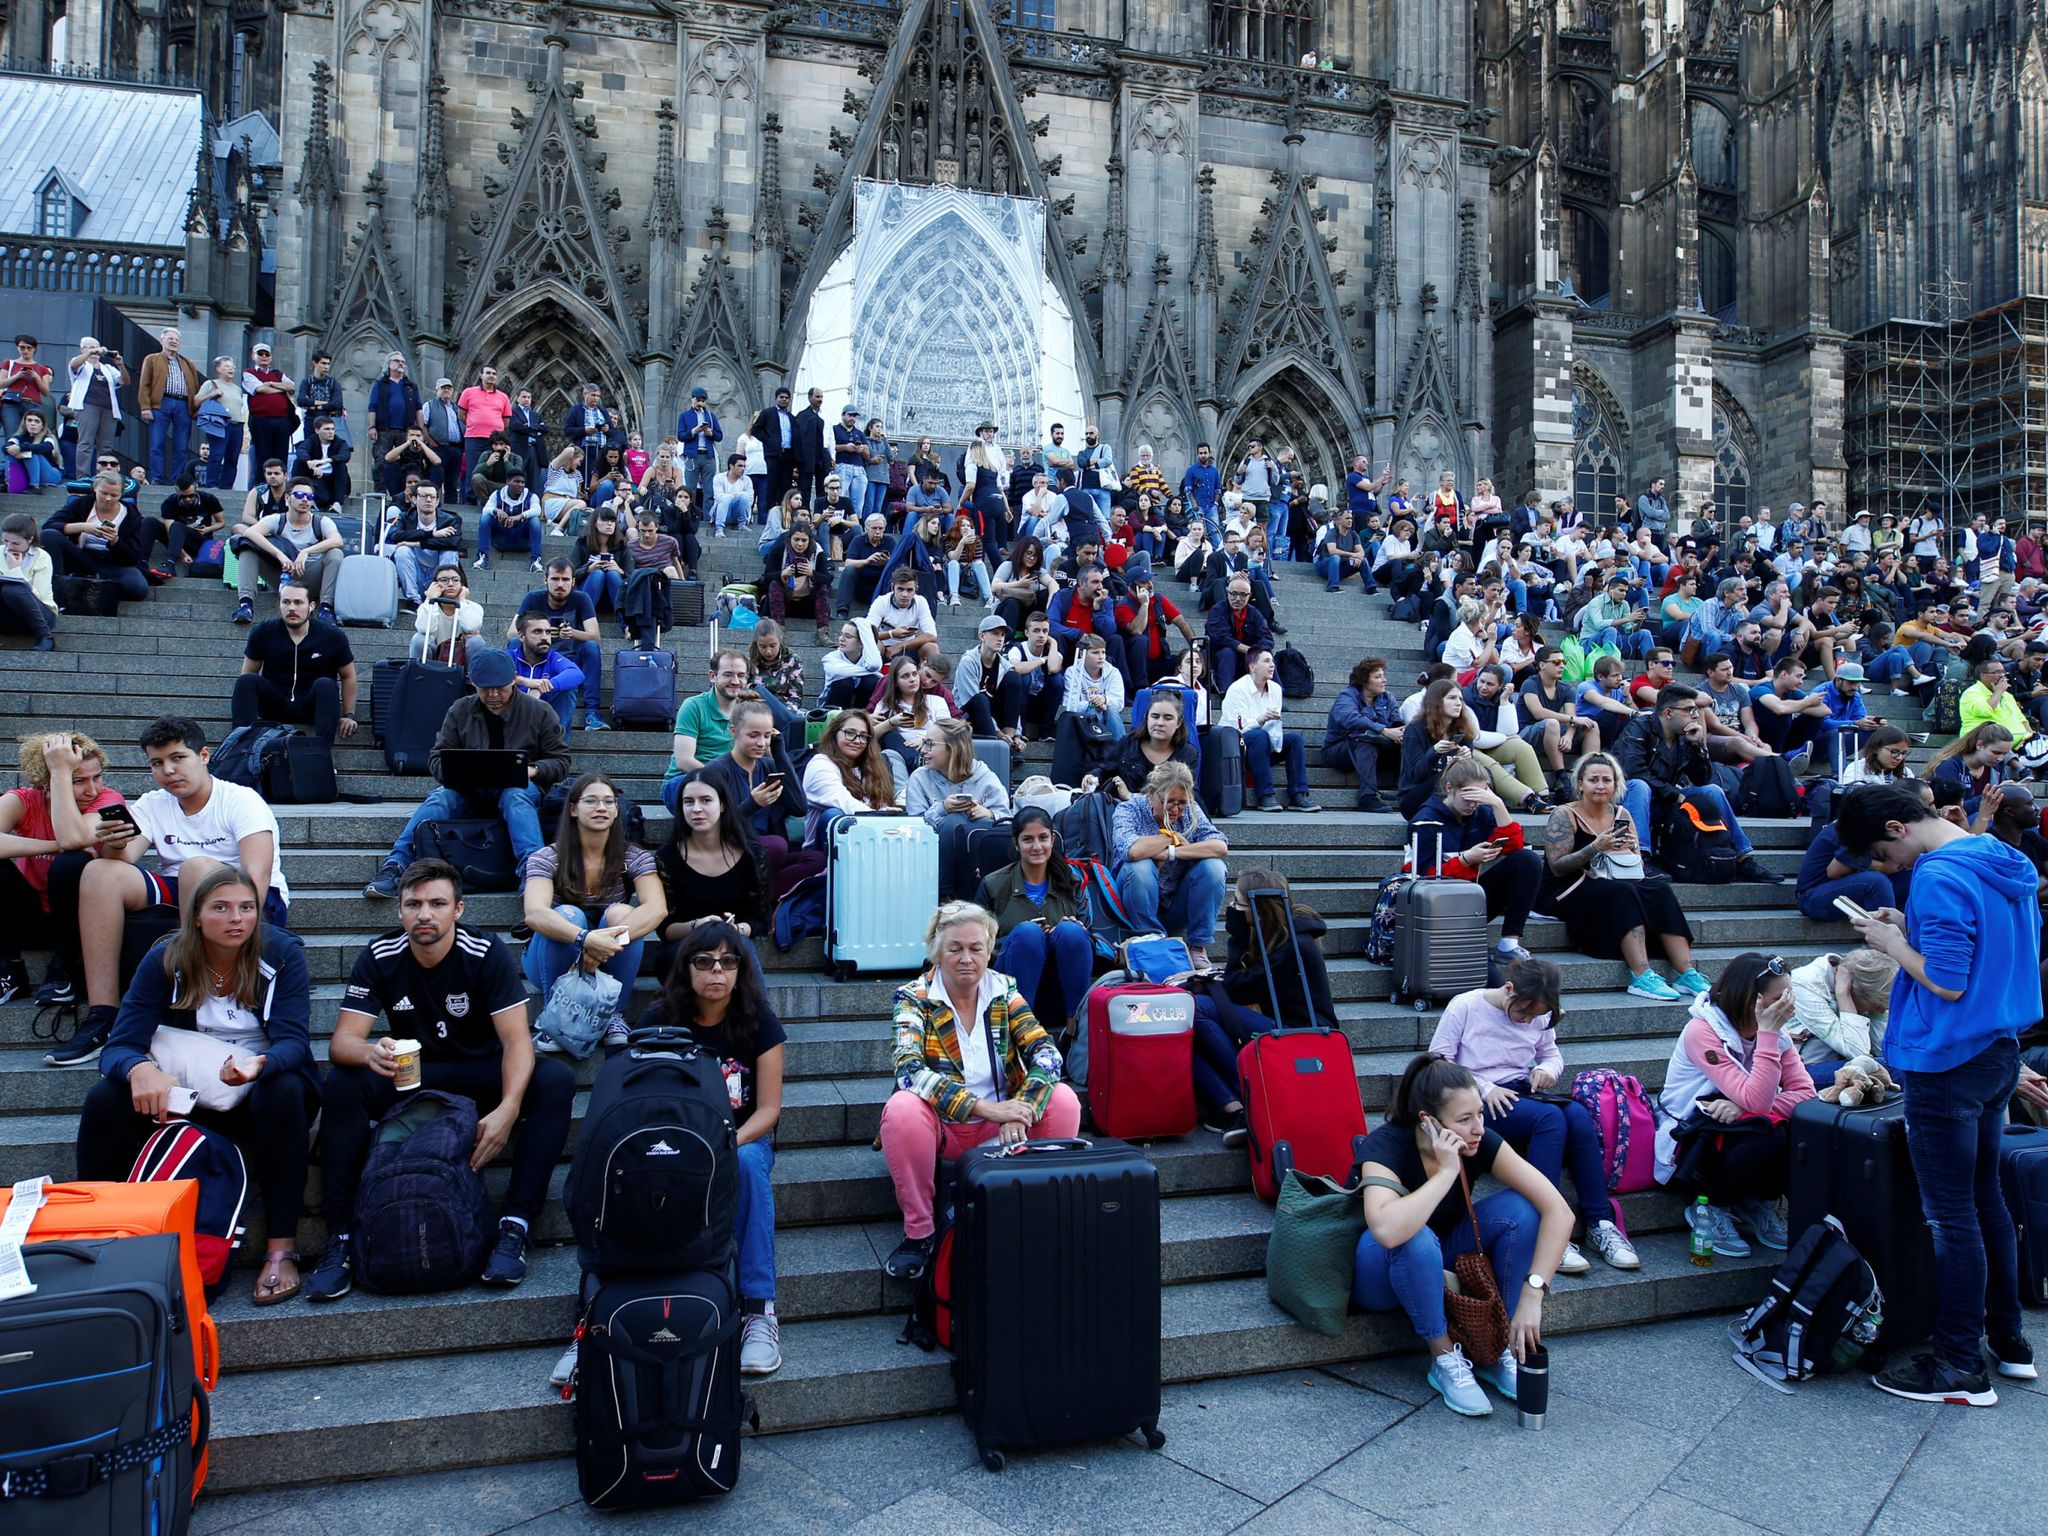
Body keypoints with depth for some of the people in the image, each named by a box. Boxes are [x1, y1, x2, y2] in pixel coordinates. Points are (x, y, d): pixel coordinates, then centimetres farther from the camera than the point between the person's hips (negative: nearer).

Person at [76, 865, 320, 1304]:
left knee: (283, 1092, -36)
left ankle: (280, 1250, -30)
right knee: (105, 1100, -25)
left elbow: (292, 1040, -20)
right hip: (183, 1094, 2)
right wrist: (140, 1069, -39)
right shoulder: (165, 960, -8)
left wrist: (258, 1066, -44)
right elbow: (120, 1045, -14)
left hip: (261, 1091, -2)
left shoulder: (282, 953, -12)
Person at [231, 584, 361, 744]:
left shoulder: (333, 636, -7)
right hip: (275, 705, 2)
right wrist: (242, 711, -5)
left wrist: (349, 715, 0)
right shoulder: (263, 632, -3)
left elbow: (348, 676, 3)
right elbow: (247, 674, 5)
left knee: (325, 685, -34)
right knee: (247, 681, -25)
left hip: (313, 706, -2)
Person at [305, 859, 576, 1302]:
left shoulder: (487, 953, -17)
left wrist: (508, 1108, -40)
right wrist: (369, 1053, -41)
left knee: (556, 1079, -29)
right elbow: (342, 1041, -15)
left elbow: (516, 1039, -22)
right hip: (409, 1076, 2)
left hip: (482, 1074, -1)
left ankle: (514, 1225, -29)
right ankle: (340, 1236, -21)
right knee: (342, 1082, -27)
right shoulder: (380, 957, -11)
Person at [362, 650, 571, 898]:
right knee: (439, 798, -28)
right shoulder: (460, 711, 10)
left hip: (520, 788, -2)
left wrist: (533, 770, -17)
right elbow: (437, 758, 9)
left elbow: (560, 761, 4)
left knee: (515, 797, -37)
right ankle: (395, 867, -35)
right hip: (470, 791, 3)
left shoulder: (540, 712, 3)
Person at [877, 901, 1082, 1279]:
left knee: (1063, 1100, -22)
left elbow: (1046, 1053, -12)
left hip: (1001, 1126, 2)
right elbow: (910, 1071, -25)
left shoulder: (1005, 990, -1)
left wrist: (1019, 1111, -31)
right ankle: (918, 1233, -15)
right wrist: (986, 1108, -34)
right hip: (940, 1127, -2)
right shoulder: (913, 998, -9)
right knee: (902, 1109, -33)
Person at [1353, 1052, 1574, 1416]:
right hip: (1380, 1275, -4)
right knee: (1416, 1239, -38)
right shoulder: (1387, 1145, -30)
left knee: (1519, 1209, -20)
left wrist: (1532, 1293, -32)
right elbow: (1388, 1230, -49)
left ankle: (1498, 1352, -9)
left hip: (1438, 1264, 4)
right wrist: (1447, 1171, -40)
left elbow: (1558, 1211, -24)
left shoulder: (1480, 1142, -19)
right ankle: (1445, 1360, -15)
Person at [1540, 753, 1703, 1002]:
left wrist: (1632, 849, -10)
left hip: (1611, 892, 6)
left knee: (1661, 890, -19)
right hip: (1565, 894, -6)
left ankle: (1687, 974, -23)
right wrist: (1596, 847, -25)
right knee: (1623, 892, -32)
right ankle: (1641, 977, -37)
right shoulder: (1564, 816, -5)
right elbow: (1557, 867, -15)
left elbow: (1638, 867, 13)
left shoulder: (1622, 815, 11)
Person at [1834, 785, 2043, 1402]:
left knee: (1951, 1216, 0)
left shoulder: (1938, 878, -21)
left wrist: (1896, 944, -8)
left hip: (1947, 1065, -10)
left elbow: (1947, 983, -24)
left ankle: (1962, 1366, 10)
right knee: (1985, 1198, 21)